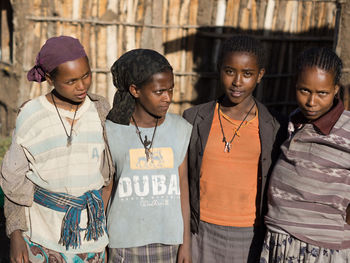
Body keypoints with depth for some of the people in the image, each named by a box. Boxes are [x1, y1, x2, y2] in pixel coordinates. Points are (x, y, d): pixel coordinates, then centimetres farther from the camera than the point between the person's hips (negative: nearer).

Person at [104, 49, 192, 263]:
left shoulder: (180, 129, -6)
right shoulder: (112, 132, -9)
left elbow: (182, 188, -1)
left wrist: (186, 242, 0)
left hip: (169, 240, 1)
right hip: (123, 243, -1)